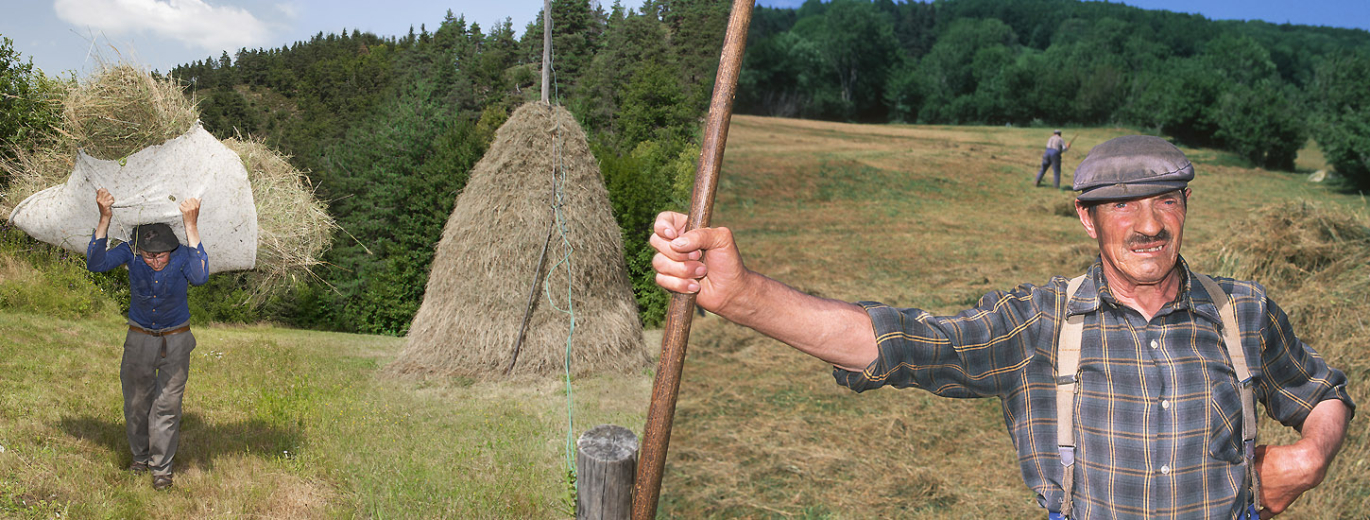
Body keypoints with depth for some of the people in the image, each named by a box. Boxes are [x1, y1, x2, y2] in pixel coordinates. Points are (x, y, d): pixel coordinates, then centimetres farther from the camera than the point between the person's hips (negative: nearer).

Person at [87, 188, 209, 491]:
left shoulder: (182, 255, -24)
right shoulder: (131, 252, -18)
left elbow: (200, 277, -46)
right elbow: (96, 264, -33)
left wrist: (191, 226, -49)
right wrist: (105, 219, -42)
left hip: (175, 340, -2)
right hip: (139, 338, 2)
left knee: (167, 405, 1)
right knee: (136, 402, 13)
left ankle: (161, 466, 16)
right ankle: (140, 456, 35)